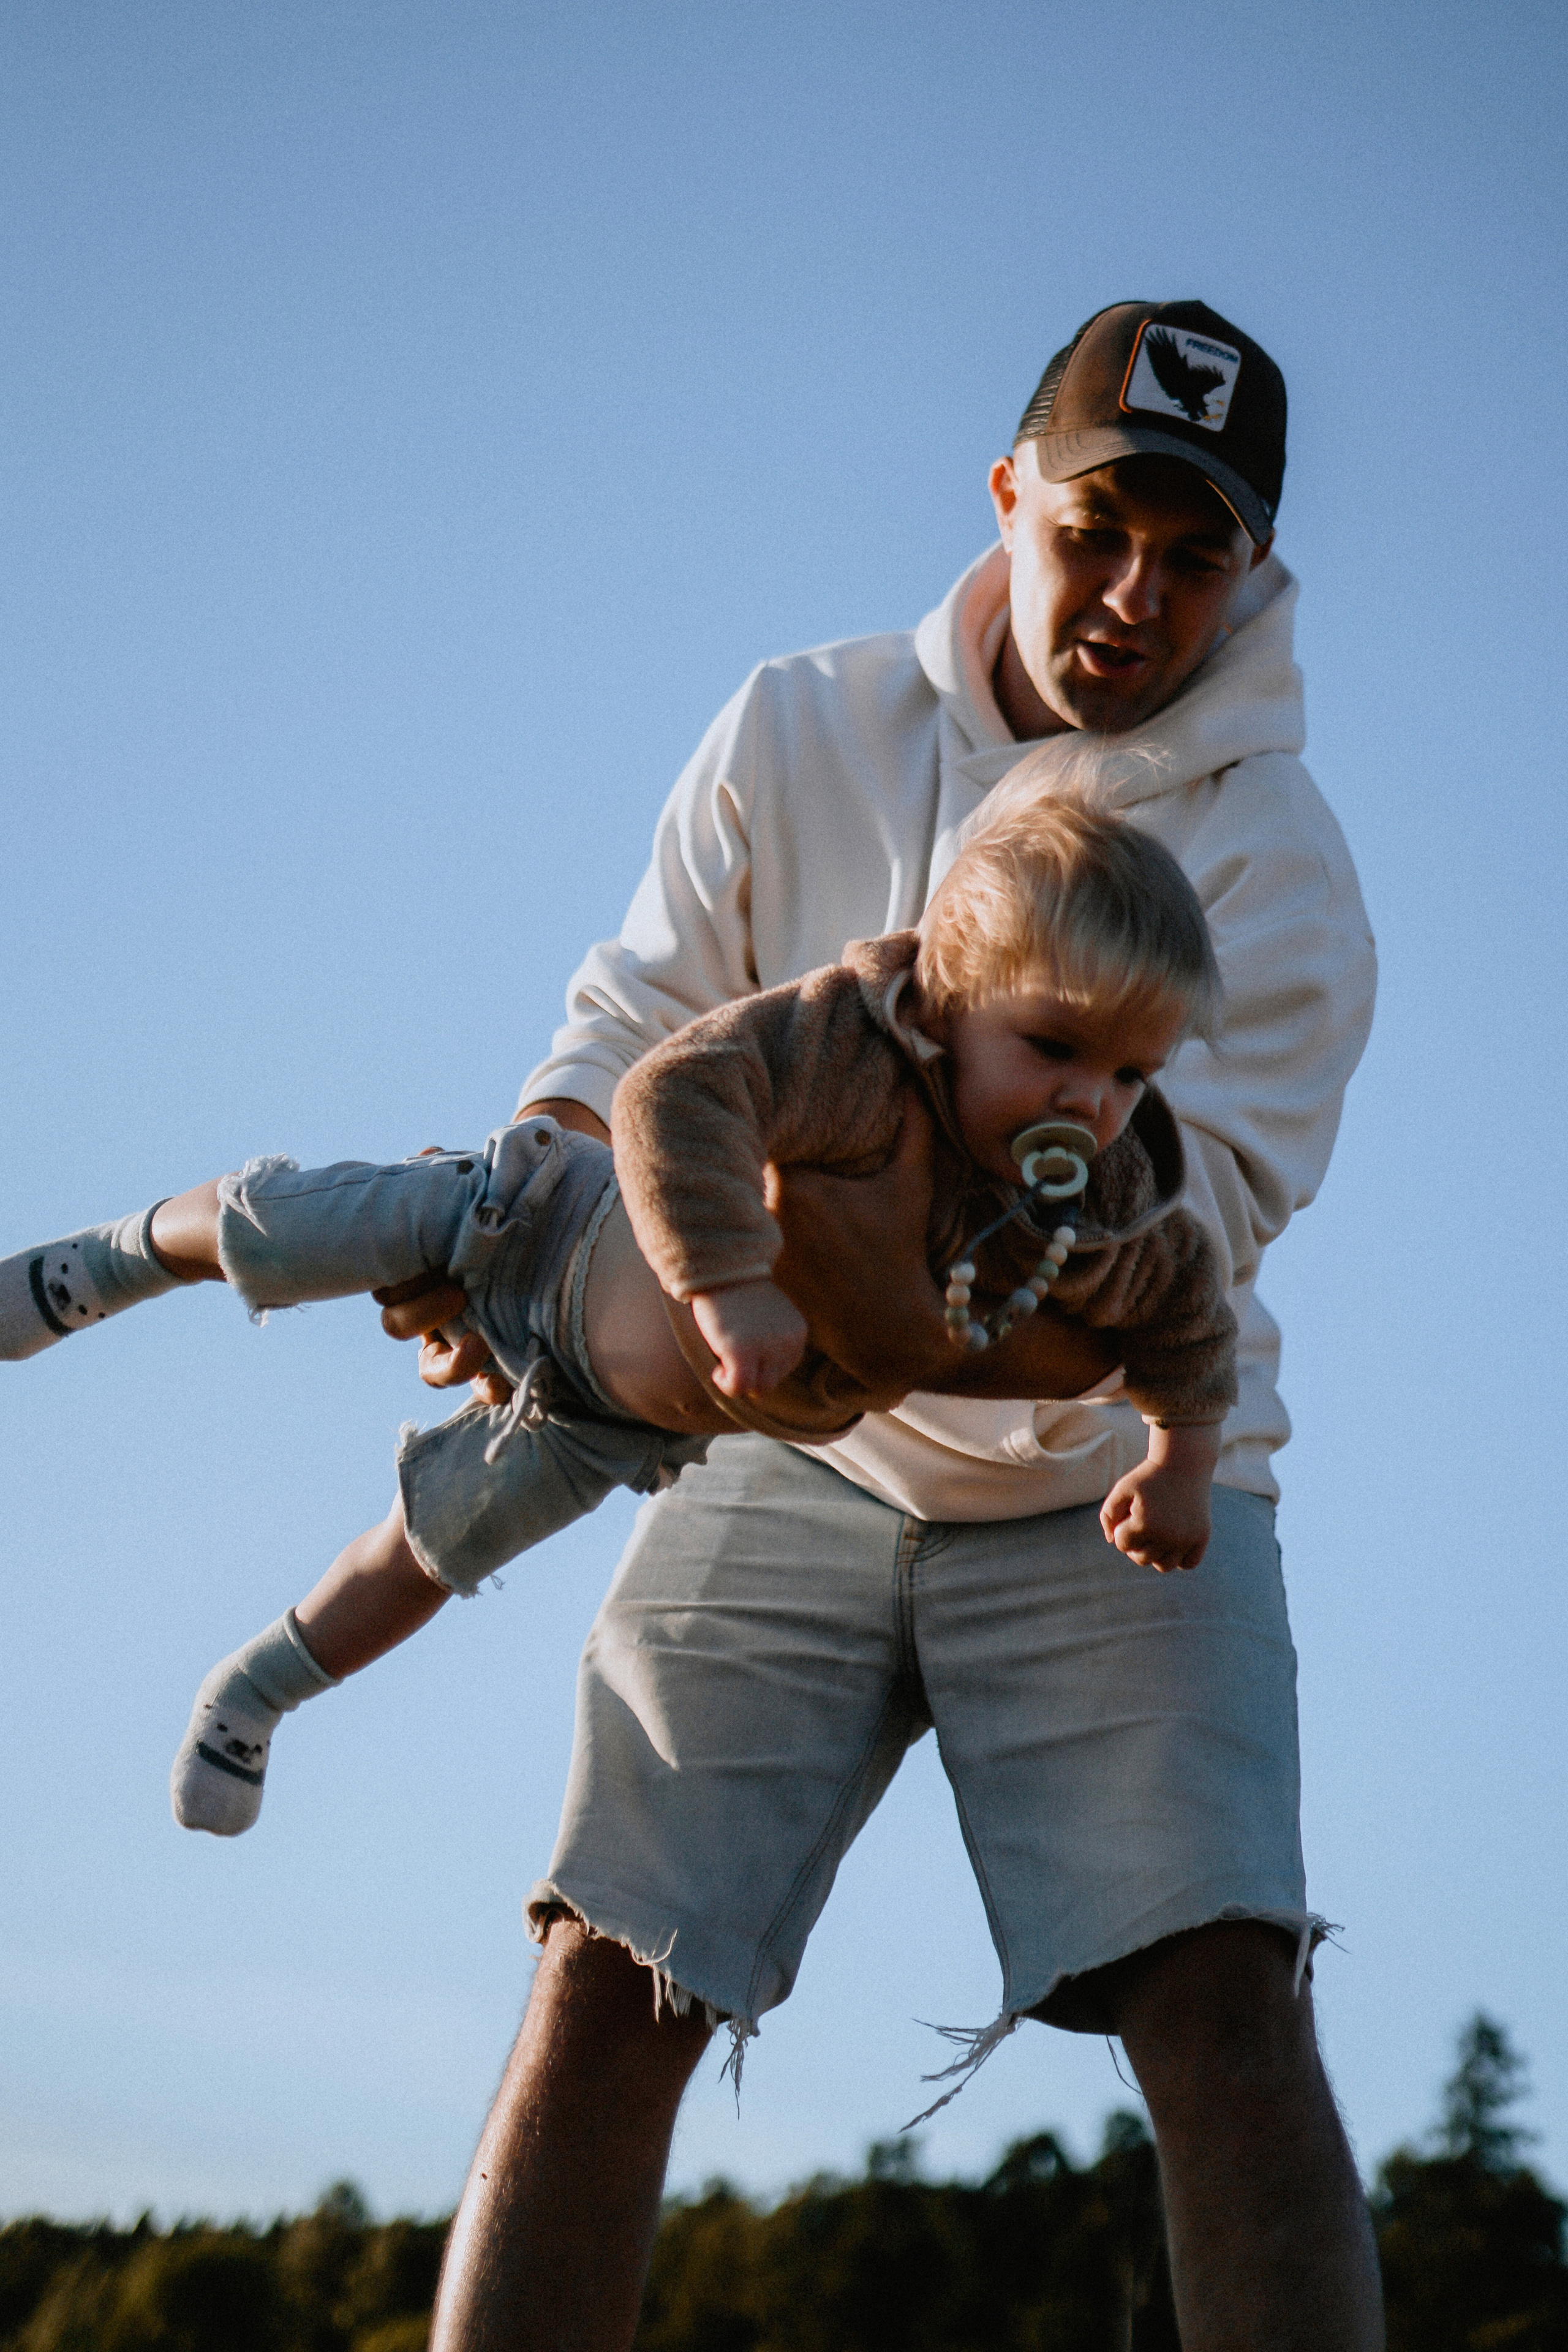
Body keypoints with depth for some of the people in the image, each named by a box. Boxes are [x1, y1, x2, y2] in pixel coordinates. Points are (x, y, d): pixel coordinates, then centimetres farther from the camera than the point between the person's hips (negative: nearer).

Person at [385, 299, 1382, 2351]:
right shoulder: (797, 734, -2)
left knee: (1218, 1990, -19)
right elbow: (631, 1023, 3)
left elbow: (1187, 1217, -20)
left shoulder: (1275, 856, -11)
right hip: (790, 1469, 2)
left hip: (1112, 1487, -2)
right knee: (605, 1988, -8)